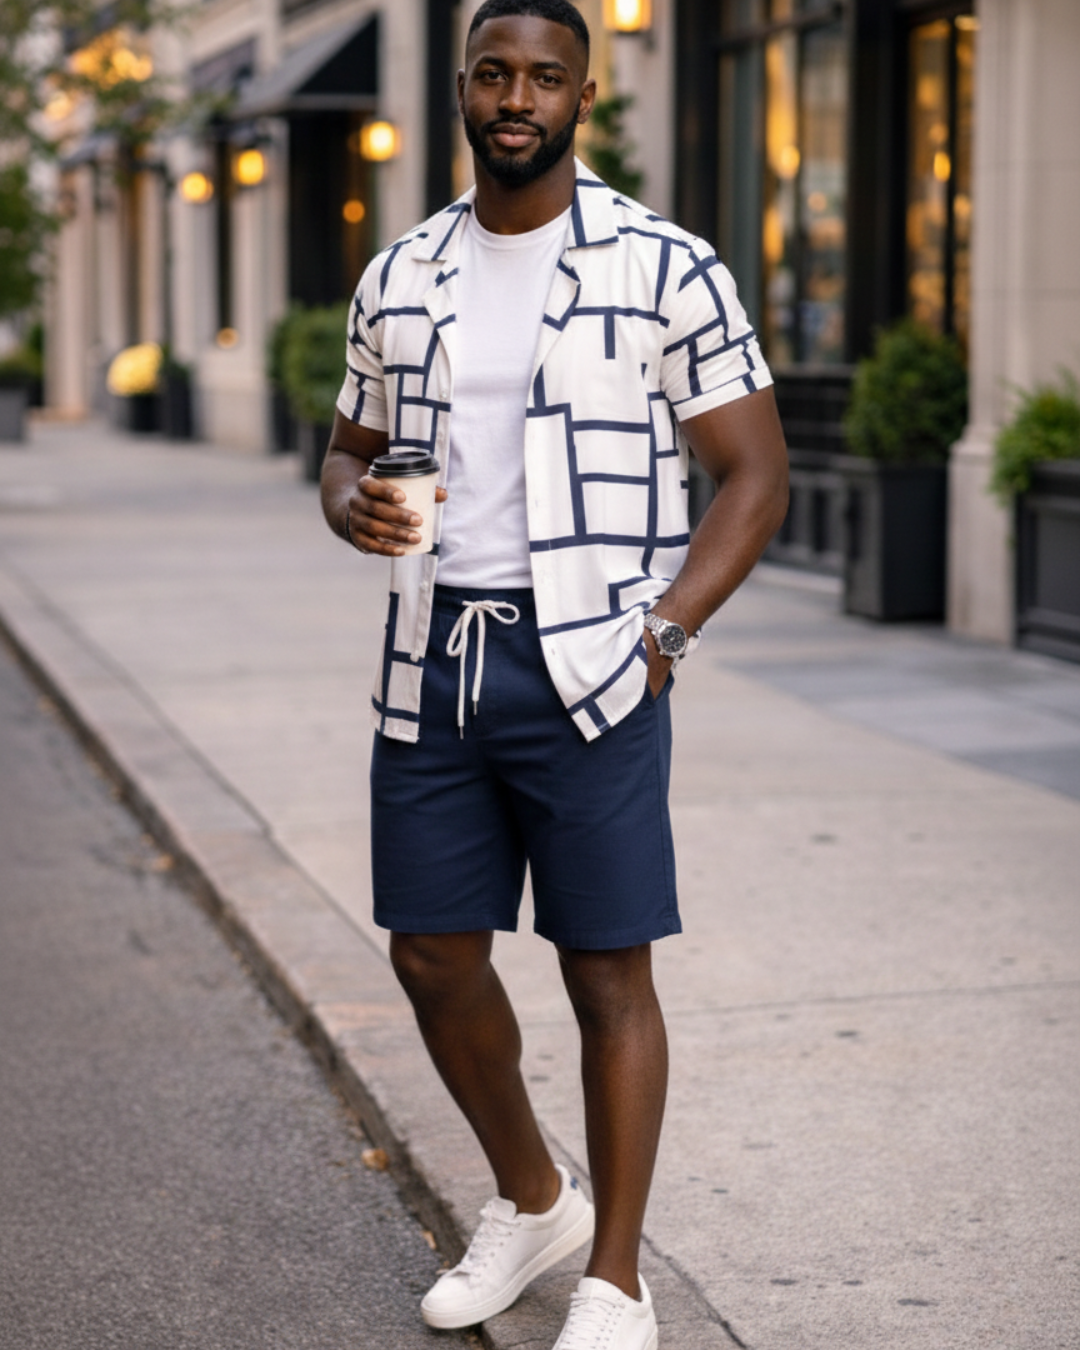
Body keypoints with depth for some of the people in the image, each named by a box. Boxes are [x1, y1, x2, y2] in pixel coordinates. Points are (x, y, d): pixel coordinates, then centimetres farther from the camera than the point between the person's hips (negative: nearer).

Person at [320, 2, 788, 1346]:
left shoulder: (664, 269, -4)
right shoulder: (399, 279, 11)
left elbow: (754, 474, -3)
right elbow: (349, 451, 21)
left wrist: (661, 632, -14)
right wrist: (355, 505, -4)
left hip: (587, 668, -5)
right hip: (432, 660, 5)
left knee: (607, 973, 0)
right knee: (433, 957, 10)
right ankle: (532, 1200, 34)